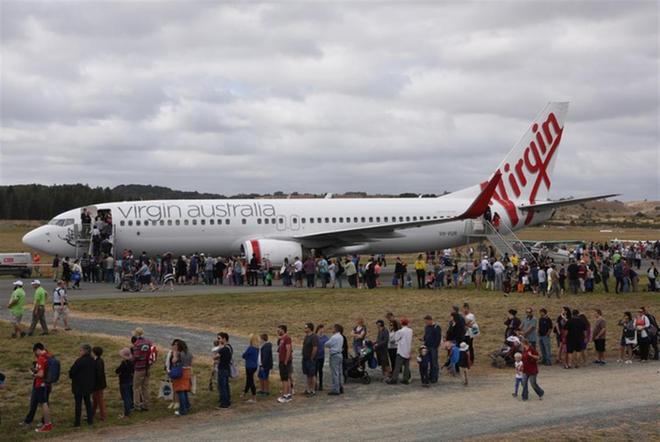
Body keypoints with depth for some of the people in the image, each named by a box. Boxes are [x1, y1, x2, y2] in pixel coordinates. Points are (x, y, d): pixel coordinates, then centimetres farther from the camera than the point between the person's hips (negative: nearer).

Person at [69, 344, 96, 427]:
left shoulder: (80, 361, -20)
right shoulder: (92, 361, 2)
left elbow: (72, 371, -15)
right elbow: (95, 373, 9)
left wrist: (71, 376, 6)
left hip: (79, 386, -6)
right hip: (89, 385, 6)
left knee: (78, 403, 2)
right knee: (88, 402, 16)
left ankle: (77, 422, 5)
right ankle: (90, 420, 19)